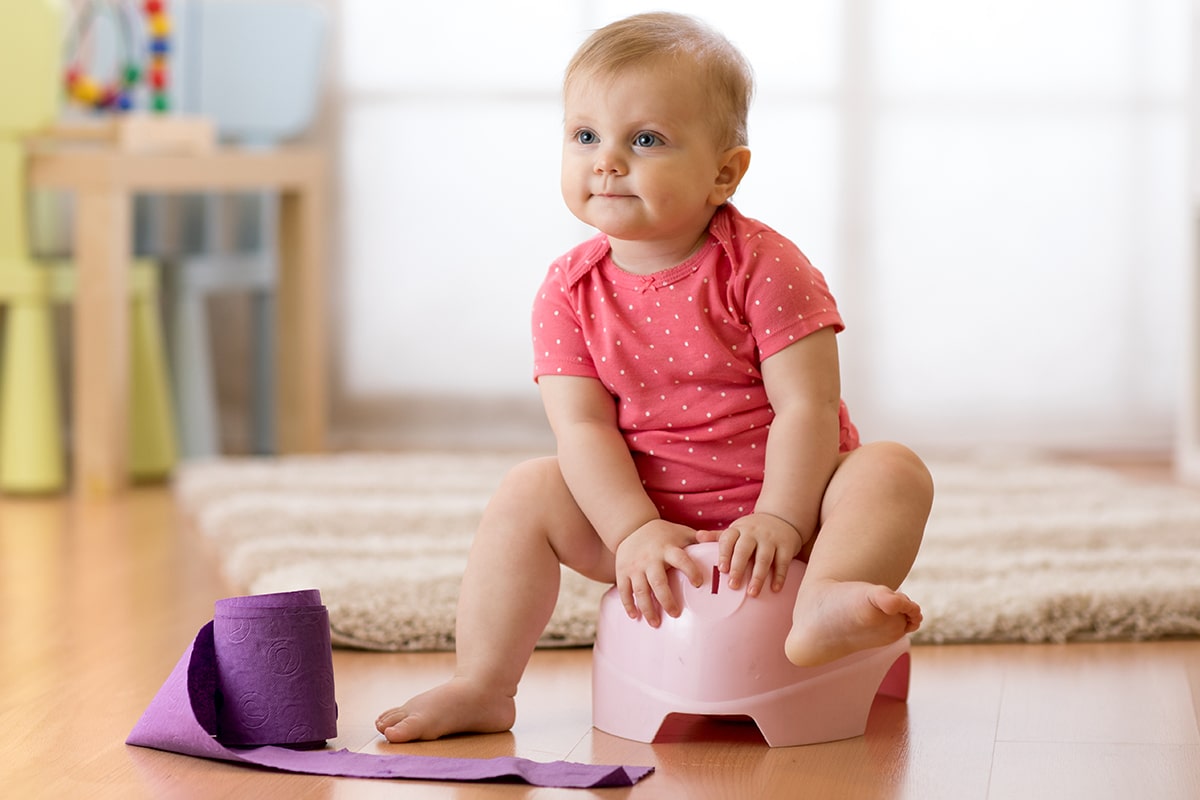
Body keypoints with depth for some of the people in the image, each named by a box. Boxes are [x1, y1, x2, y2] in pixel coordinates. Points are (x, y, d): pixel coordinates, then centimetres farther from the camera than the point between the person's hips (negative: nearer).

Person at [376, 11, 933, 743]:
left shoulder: (763, 266, -13)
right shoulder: (571, 291, -4)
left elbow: (807, 406, -16)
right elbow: (583, 427, -11)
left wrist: (779, 520, -27)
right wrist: (634, 531, -24)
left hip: (783, 498, -2)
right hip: (648, 515, 3)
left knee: (893, 472, -26)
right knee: (529, 494, -14)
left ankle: (823, 604, -53)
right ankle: (482, 688, -12)